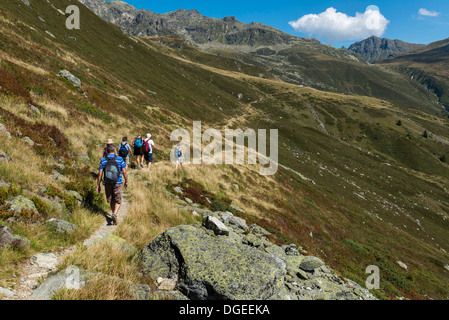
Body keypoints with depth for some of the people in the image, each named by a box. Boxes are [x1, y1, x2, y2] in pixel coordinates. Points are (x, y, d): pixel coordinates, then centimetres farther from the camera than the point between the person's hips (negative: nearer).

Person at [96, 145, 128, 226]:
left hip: (107, 183, 2)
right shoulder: (119, 159, -9)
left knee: (111, 200, 20)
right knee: (118, 201, 7)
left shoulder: (103, 160, -4)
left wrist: (98, 185, 2)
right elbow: (124, 172, -8)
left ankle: (114, 214, 33)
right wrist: (126, 181, 6)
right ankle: (115, 214, -15)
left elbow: (100, 174, -6)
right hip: (118, 184, -2)